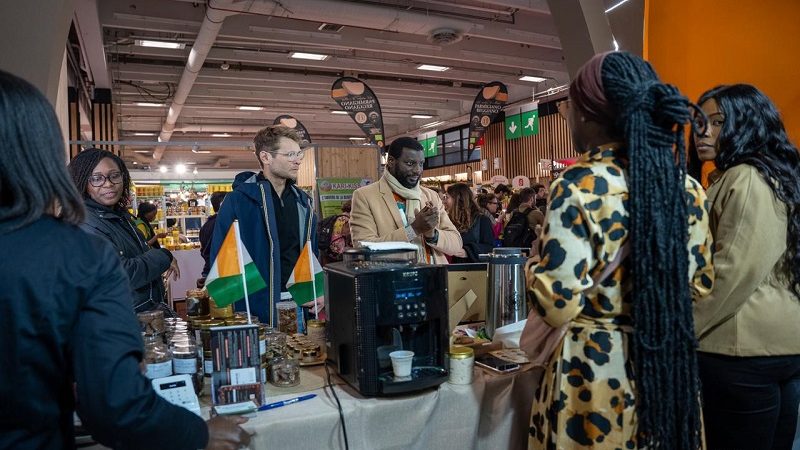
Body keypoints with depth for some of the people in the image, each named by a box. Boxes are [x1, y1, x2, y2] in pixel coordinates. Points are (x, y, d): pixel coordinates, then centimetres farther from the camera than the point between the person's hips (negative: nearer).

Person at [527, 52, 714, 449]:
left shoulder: (579, 187, -20)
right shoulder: (687, 187, -1)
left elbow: (558, 305, -21)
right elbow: (700, 284, 10)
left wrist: (534, 265, -2)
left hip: (595, 373, -5)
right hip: (672, 365, 6)